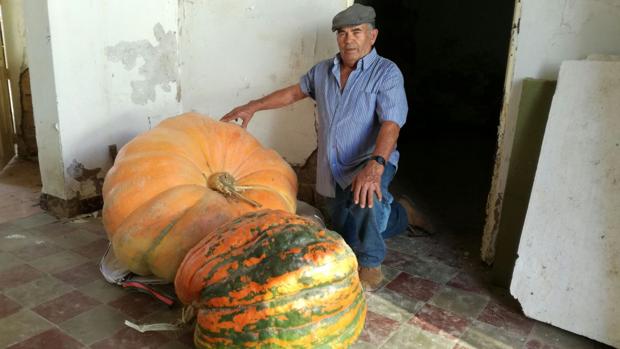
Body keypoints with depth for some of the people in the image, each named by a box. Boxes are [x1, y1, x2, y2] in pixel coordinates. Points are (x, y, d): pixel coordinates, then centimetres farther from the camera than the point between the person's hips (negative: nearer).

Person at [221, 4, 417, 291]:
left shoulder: (387, 73, -15)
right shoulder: (323, 71, 4)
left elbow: (390, 125, -28)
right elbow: (293, 93, 16)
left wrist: (374, 166, -45)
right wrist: (253, 106, 5)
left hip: (369, 161, -6)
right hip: (333, 170, 6)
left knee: (365, 195, -41)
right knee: (347, 238, 17)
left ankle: (371, 265, -15)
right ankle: (400, 214, 44)